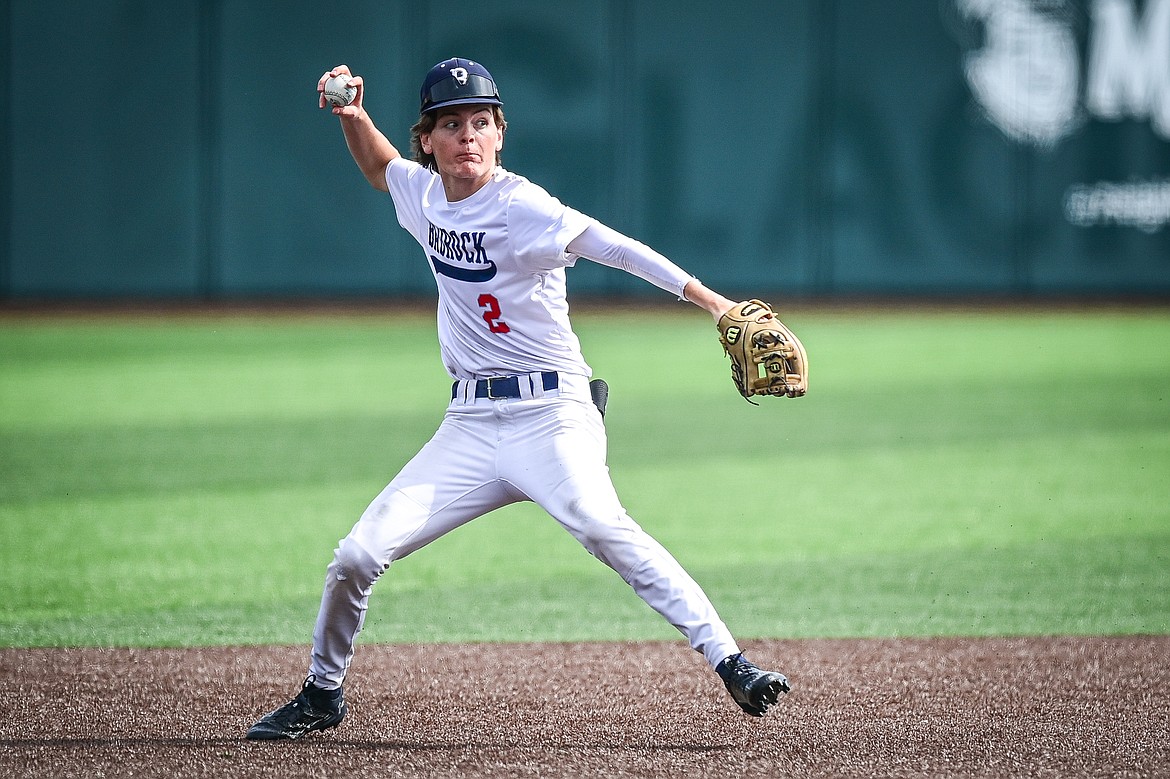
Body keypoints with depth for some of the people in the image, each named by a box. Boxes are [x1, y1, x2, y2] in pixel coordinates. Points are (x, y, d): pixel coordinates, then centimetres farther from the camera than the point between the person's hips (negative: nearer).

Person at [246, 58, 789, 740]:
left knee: (599, 523, -33)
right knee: (358, 556, -1)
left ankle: (731, 664, -37)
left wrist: (710, 300, -35)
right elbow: (380, 167, 31)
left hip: (549, 414, -6)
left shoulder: (520, 207, -14)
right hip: (470, 424, 6)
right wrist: (353, 116, 11)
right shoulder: (424, 197, 8)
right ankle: (322, 695, 23)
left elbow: (611, 246, -25)